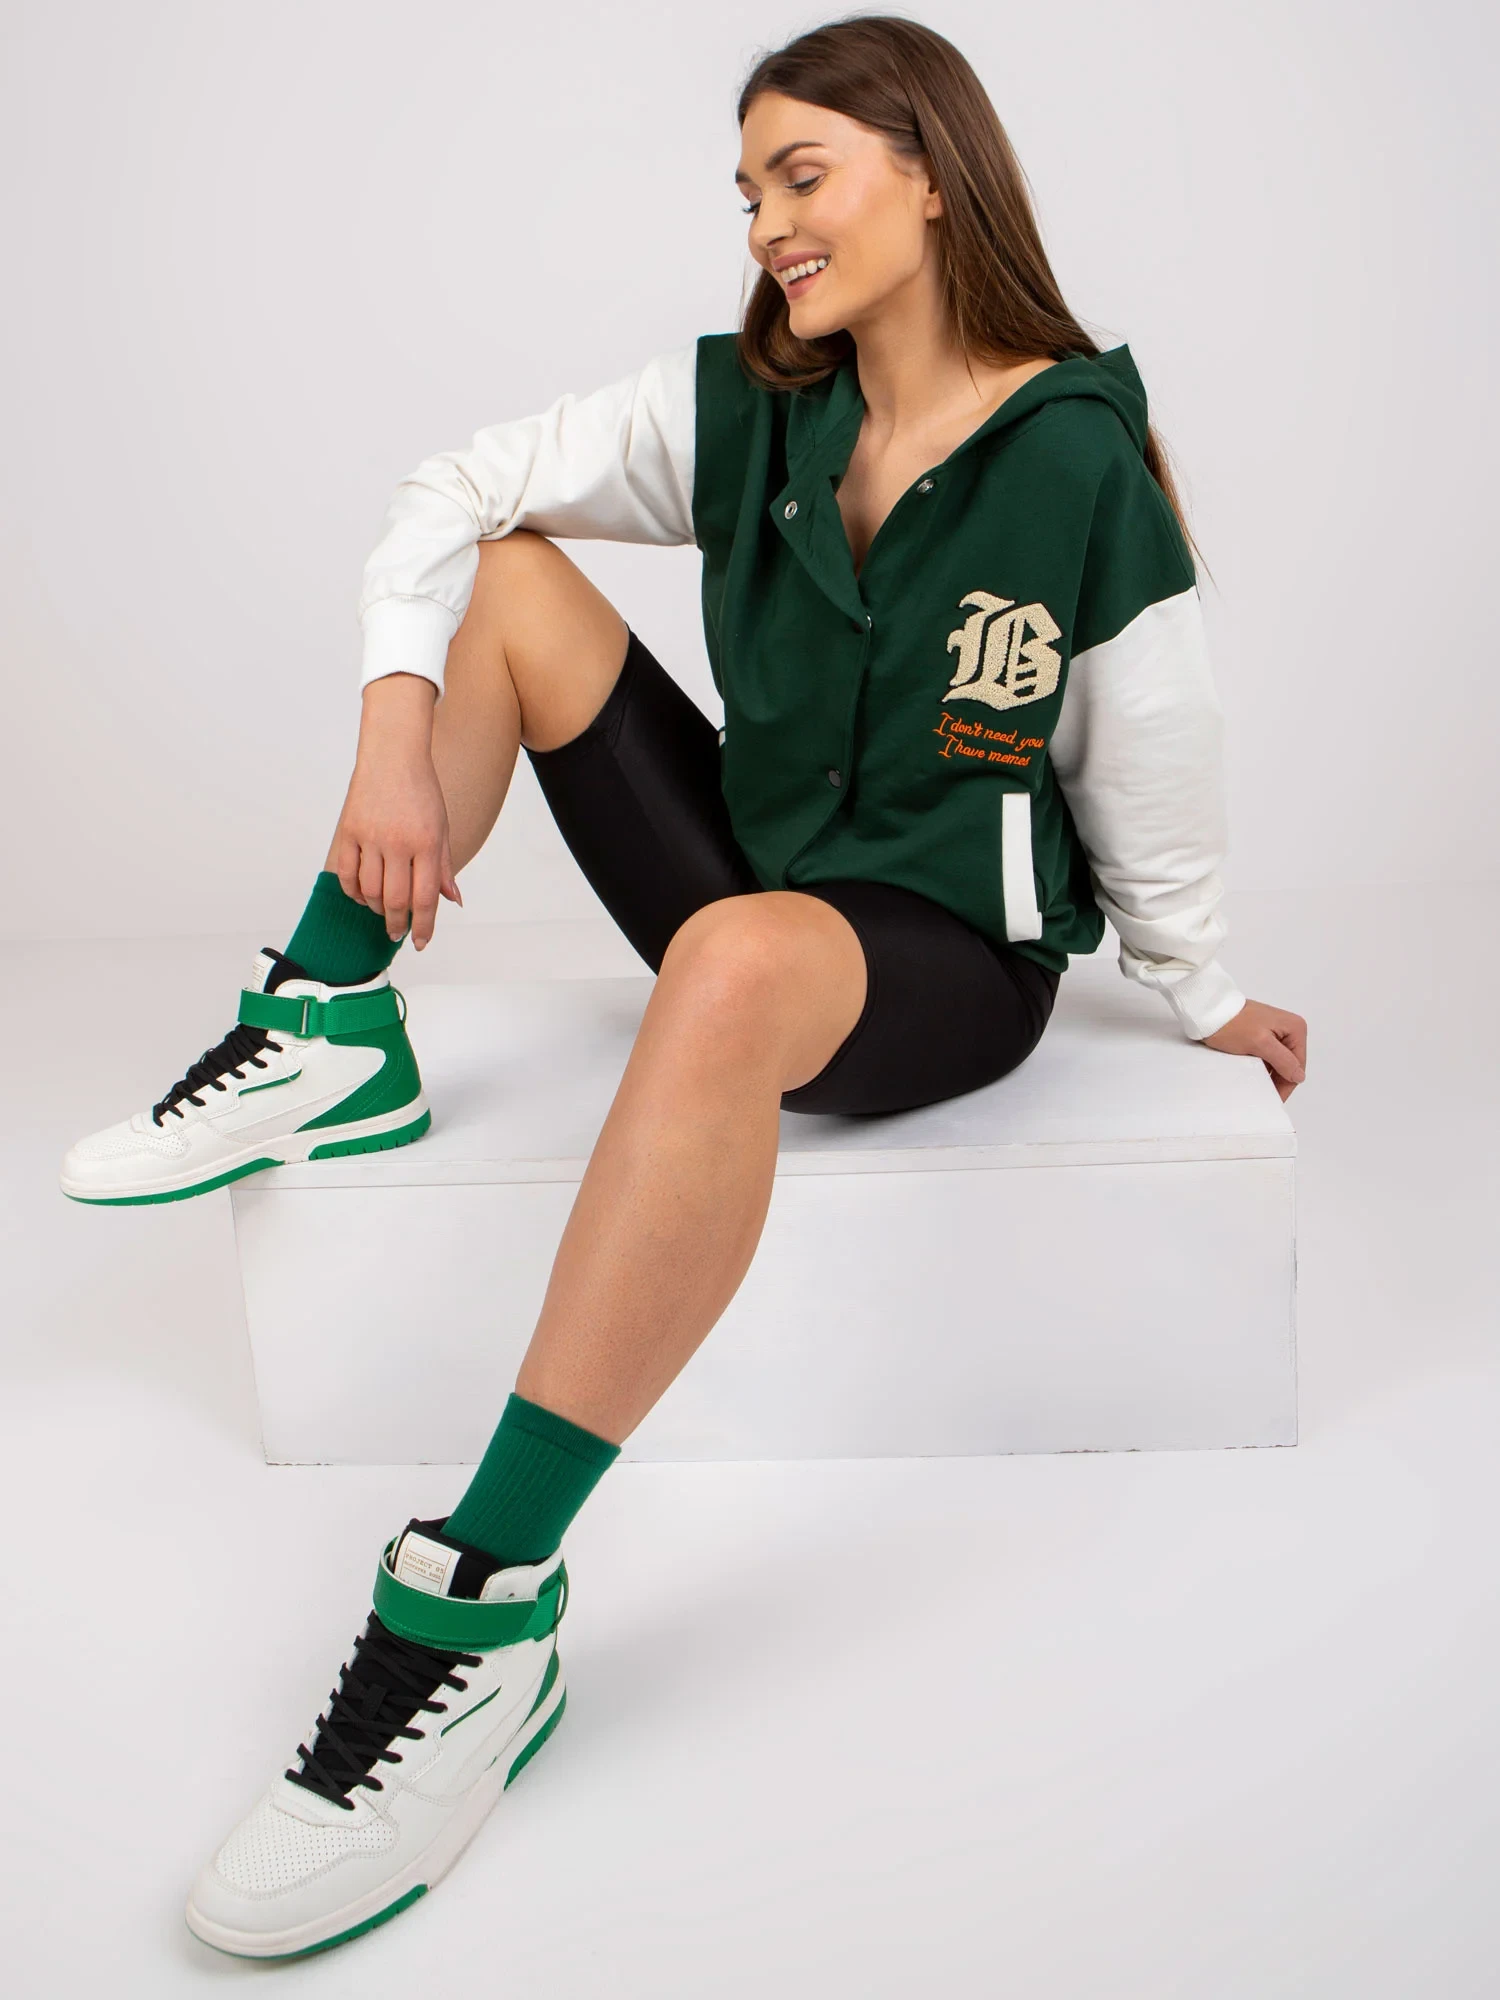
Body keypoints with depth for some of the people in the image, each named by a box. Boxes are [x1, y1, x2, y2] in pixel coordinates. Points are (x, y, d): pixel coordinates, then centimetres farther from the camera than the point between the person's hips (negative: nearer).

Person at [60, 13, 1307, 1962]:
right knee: (506, 573, -3)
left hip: (953, 960, -6)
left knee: (737, 956, -43)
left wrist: (1208, 1006, 4)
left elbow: (1154, 784, -7)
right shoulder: (743, 411, 1)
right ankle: (336, 1035, -7)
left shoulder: (1083, 466, -14)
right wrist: (397, 738, -17)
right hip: (755, 868, 6)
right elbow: (452, 489, -2)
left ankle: (485, 1602, -43)